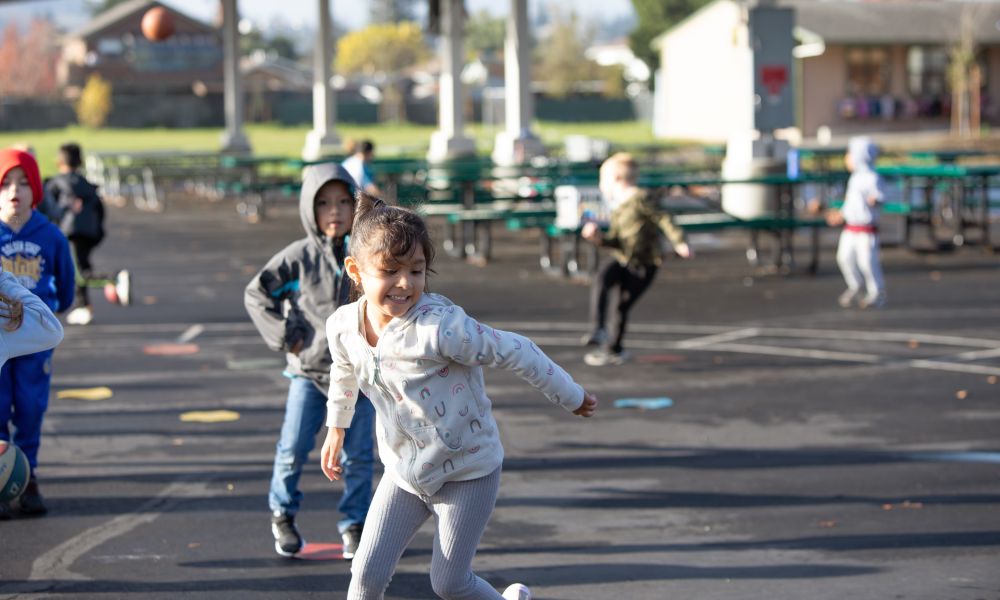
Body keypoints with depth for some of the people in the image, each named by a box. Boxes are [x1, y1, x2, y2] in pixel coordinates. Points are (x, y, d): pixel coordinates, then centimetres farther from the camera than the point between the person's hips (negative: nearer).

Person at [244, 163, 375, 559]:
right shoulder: (299, 257, -7)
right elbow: (256, 293, 1)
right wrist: (285, 336, -5)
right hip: (309, 369, -1)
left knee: (358, 455, 4)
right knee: (294, 448, -3)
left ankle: (354, 526, 19)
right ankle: (282, 516, 20)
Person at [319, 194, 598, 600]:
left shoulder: (440, 327, -31)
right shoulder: (342, 327, -11)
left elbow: (517, 353, -19)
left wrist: (572, 398, -7)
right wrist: (336, 427, 28)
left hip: (468, 472, -5)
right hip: (405, 472, 5)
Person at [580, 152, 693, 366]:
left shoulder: (640, 199, -11)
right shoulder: (617, 210, 14)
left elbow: (663, 219, -14)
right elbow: (616, 241, 10)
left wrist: (680, 242, -22)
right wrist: (599, 238, -8)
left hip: (644, 265, -6)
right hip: (620, 258, 6)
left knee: (623, 306, -1)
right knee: (600, 281, -24)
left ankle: (614, 349, 17)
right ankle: (598, 331, -27)